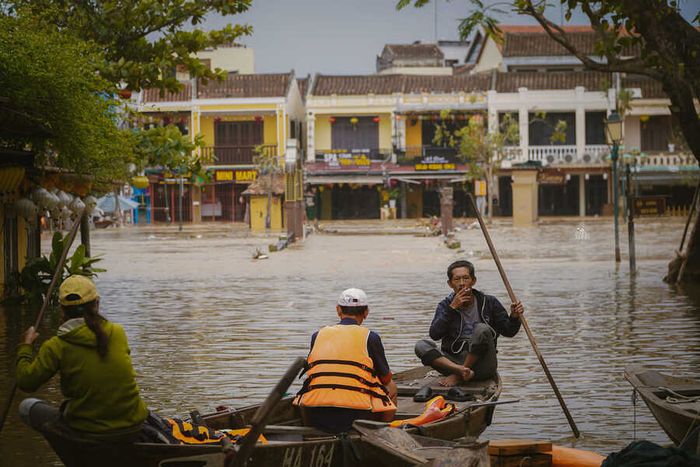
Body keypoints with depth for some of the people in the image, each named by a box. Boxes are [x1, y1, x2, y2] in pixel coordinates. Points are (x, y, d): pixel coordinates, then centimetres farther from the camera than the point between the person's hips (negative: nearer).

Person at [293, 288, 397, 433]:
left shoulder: (317, 335, 12)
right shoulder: (370, 337, 2)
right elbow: (386, 378, 14)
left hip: (314, 417, 3)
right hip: (355, 416, -2)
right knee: (391, 387, 25)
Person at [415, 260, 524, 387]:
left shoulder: (488, 302, 6)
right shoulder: (445, 306, 8)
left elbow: (508, 331, 9)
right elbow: (434, 334, -8)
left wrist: (514, 317, -13)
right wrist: (452, 308, -14)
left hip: (483, 366, -1)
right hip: (453, 360, 1)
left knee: (482, 329, -28)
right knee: (421, 346, -19)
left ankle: (458, 375, -19)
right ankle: (461, 370, -35)